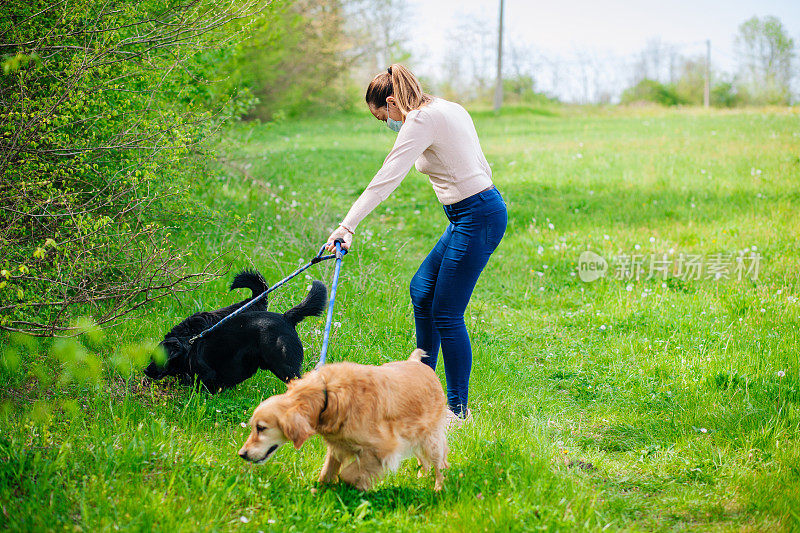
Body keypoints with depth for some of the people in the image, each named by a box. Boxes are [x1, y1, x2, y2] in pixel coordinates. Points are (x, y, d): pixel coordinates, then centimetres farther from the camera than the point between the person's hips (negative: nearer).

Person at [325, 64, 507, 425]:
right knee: (421, 289, 19)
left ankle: (458, 410, 6)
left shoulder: (421, 121, -15)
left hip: (476, 218, -10)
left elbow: (386, 179, -23)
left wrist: (347, 226, -26)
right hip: (484, 204, 10)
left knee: (446, 314, -3)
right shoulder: (447, 108, 13)